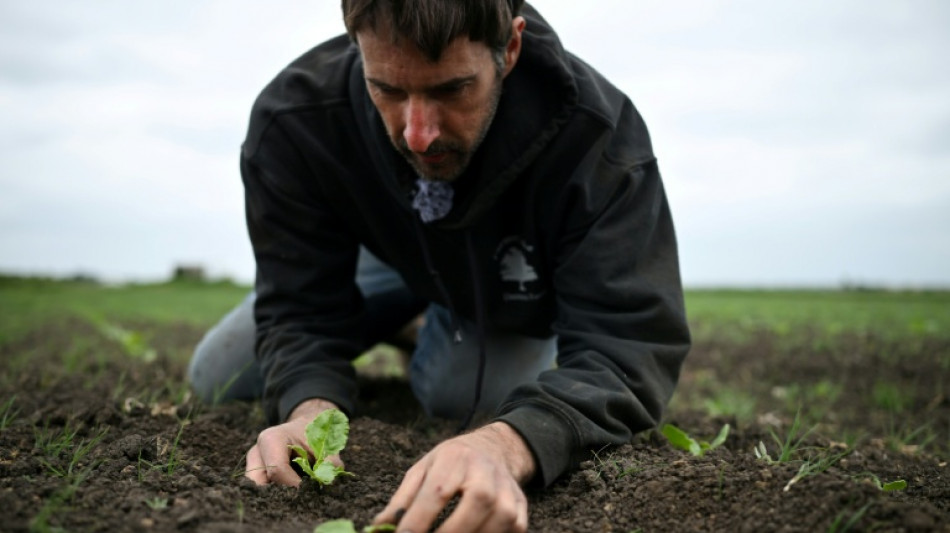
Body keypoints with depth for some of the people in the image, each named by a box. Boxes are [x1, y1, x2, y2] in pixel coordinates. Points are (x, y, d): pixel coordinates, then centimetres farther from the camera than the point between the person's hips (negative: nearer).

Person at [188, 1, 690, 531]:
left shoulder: (598, 137, -42)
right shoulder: (294, 121, -34)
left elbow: (626, 345, -46)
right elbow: (302, 311, -28)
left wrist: (504, 445, -67)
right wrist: (310, 410, -51)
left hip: (515, 290, -1)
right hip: (397, 257, 2)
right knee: (218, 378, 3)